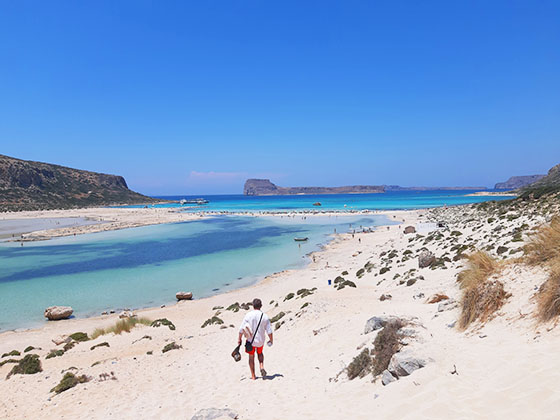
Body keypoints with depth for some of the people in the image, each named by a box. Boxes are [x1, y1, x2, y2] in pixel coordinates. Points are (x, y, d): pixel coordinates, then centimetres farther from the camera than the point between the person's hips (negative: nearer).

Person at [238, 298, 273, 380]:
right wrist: (271, 340, 11)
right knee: (260, 353, 29)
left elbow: (242, 329, -8)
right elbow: (269, 331, -5)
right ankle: (262, 367, 7)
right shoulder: (265, 316, -7)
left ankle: (253, 376, 20)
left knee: (251, 357, 15)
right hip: (260, 340, 2)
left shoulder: (248, 315, -11)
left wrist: (239, 338, 5)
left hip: (250, 340, -2)